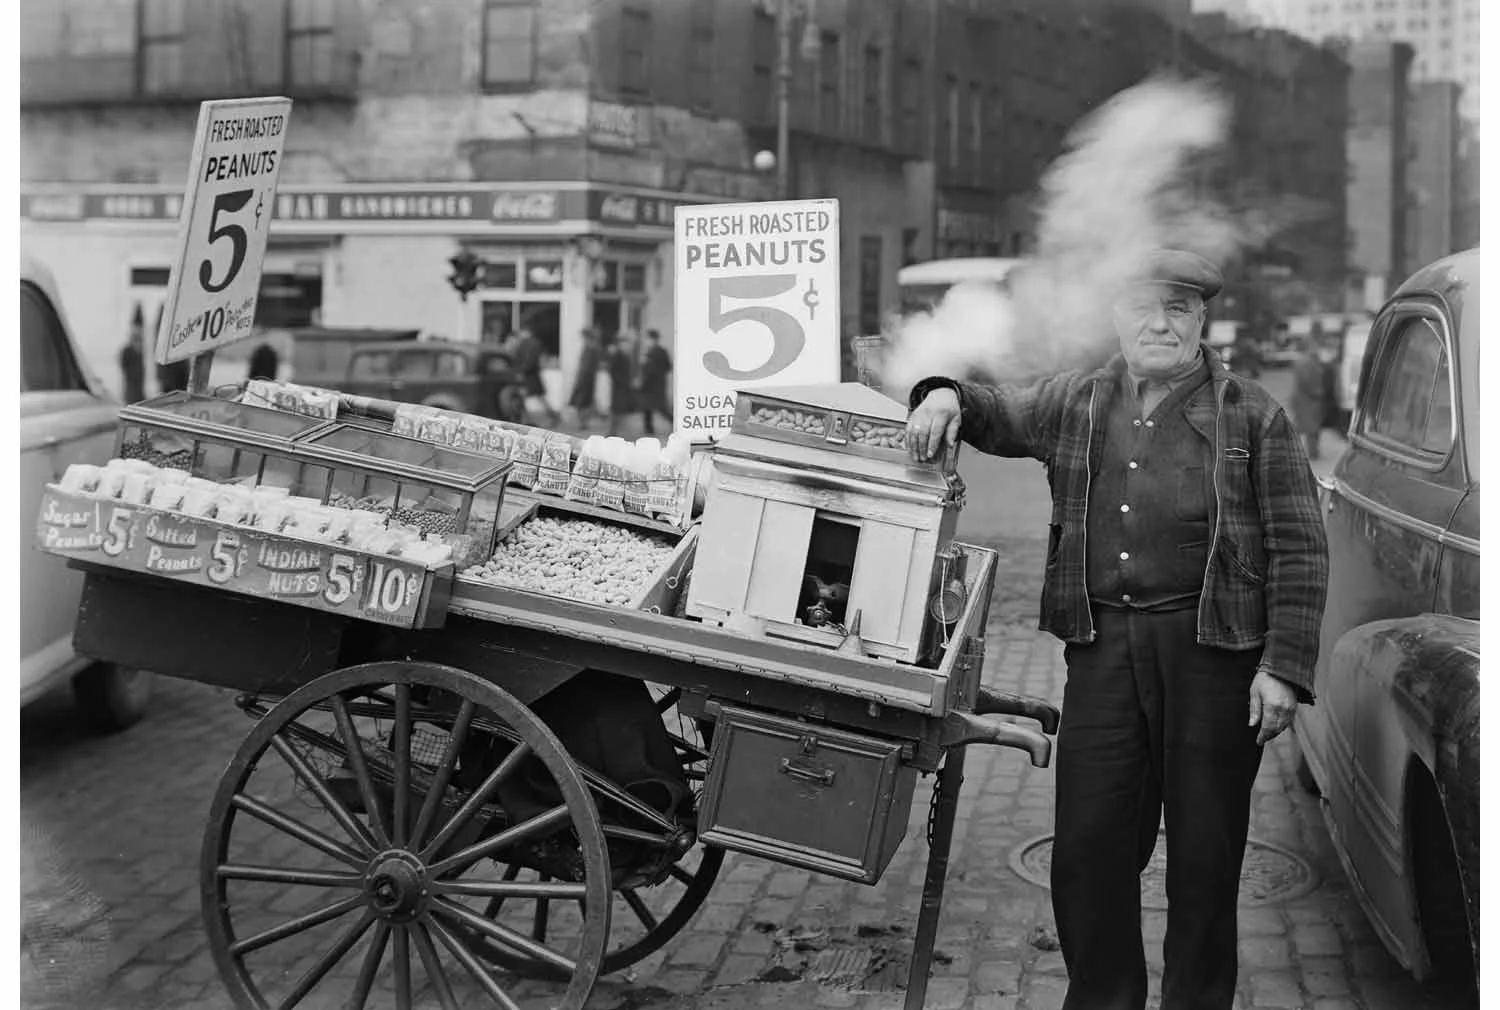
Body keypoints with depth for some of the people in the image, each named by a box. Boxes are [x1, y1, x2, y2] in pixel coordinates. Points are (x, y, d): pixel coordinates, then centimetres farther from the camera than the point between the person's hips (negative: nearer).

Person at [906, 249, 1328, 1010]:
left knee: (1205, 848, 5)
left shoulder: (1251, 415, 2)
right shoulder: (1076, 403, 12)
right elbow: (999, 414, 24)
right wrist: (948, 398, -1)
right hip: (1101, 645, 3)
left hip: (1210, 647, -3)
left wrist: (1284, 666, -9)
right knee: (1089, 845, 5)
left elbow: (1299, 550, -1)